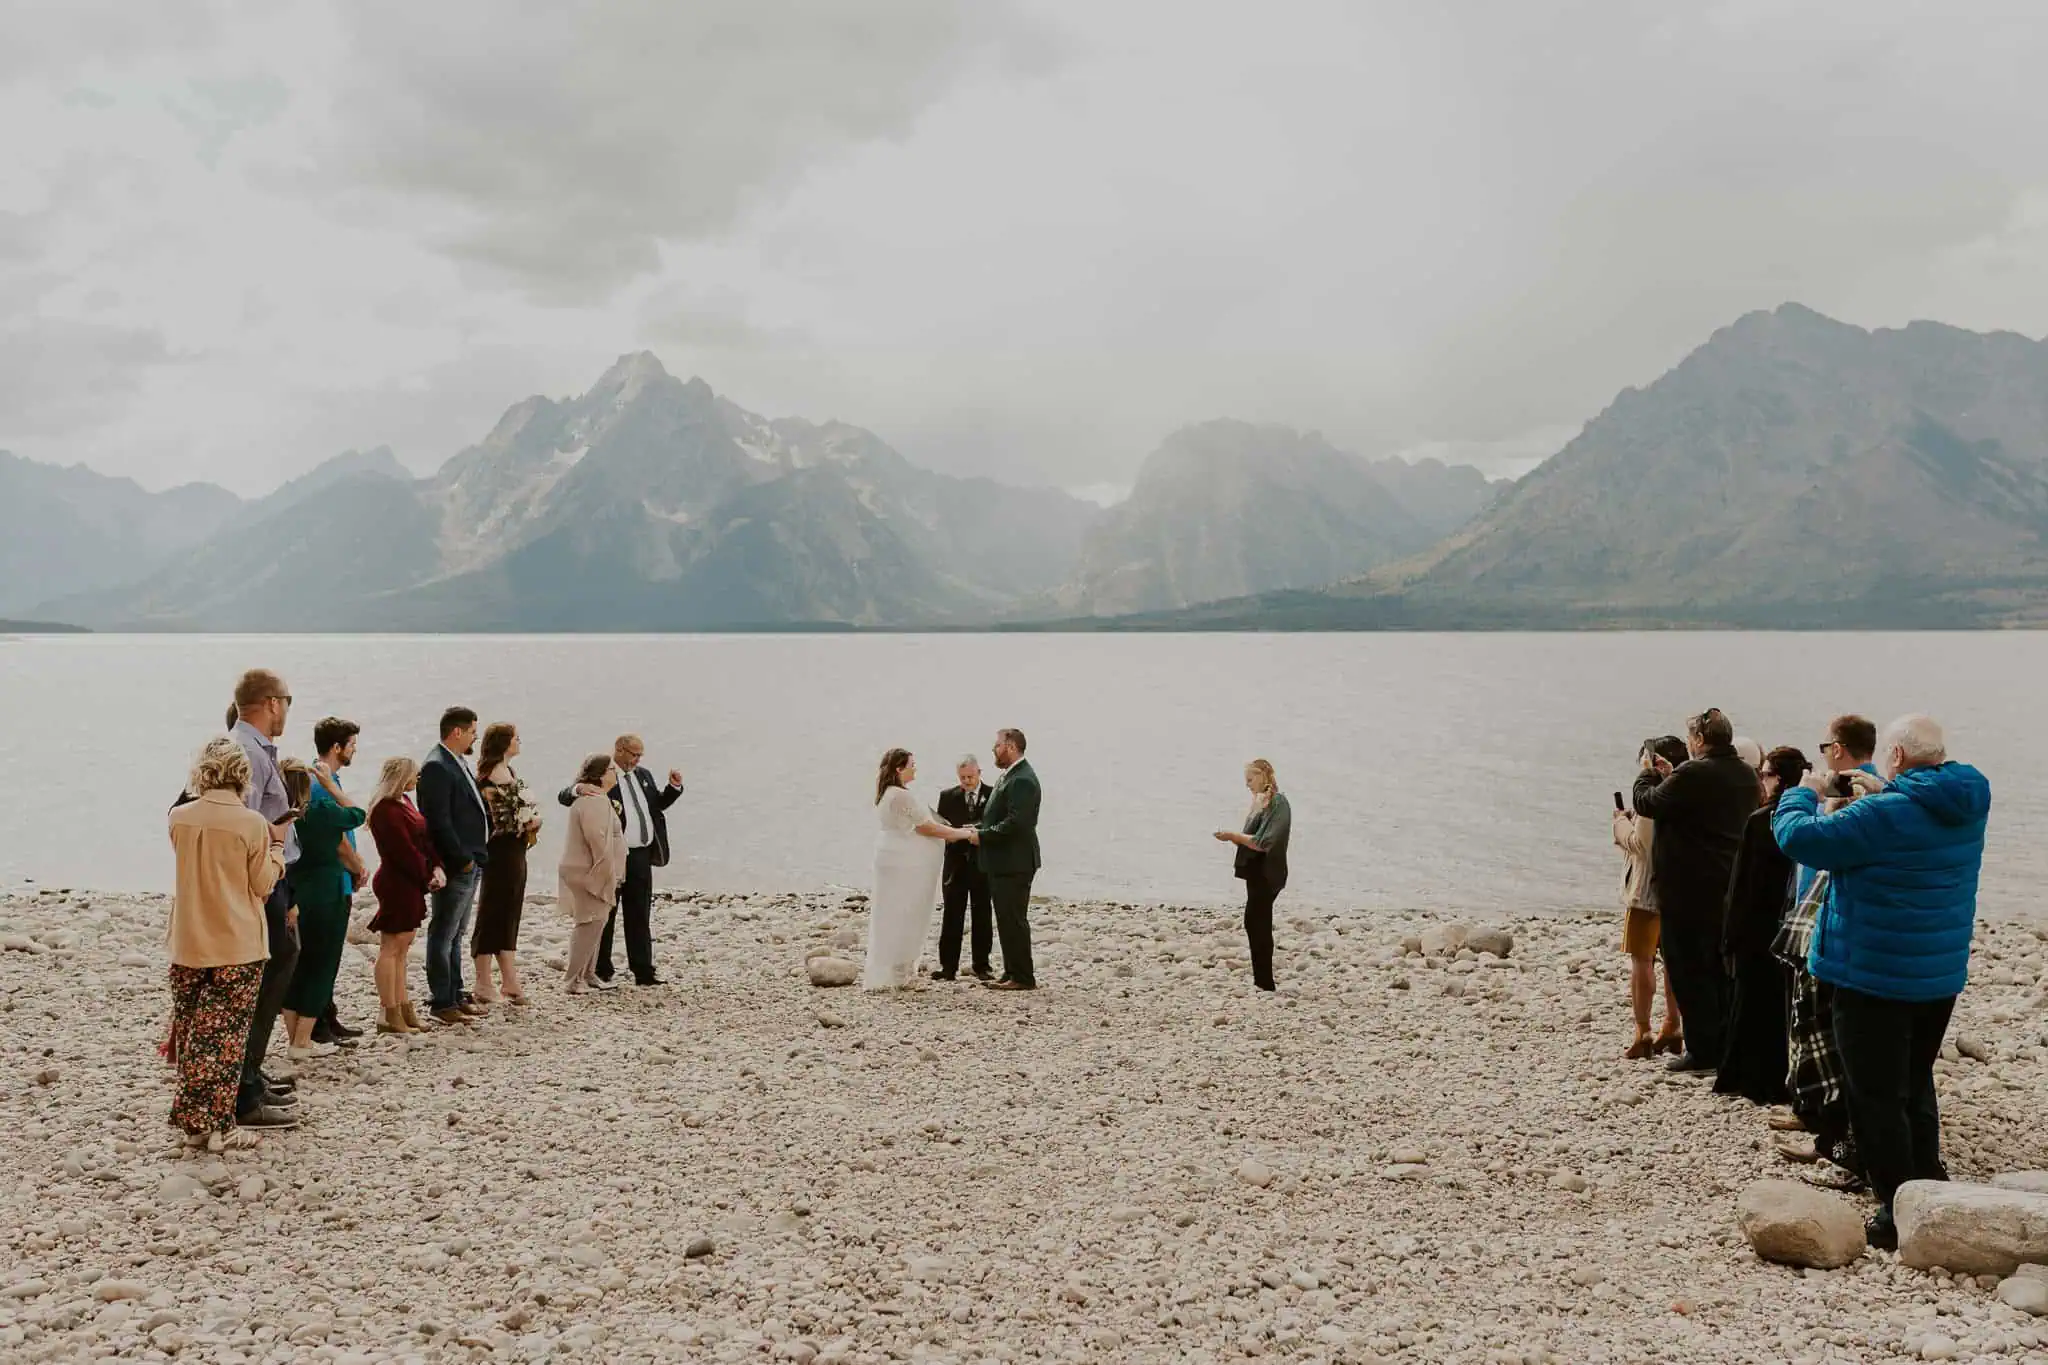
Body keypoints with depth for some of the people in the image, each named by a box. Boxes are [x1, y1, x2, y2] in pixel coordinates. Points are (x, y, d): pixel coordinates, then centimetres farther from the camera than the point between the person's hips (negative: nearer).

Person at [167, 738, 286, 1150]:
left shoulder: (178, 817, -1)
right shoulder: (252, 823, -12)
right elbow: (263, 886, -5)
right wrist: (277, 846, 7)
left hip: (187, 944, 4)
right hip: (237, 947, -4)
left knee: (189, 1031, 13)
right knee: (225, 1037, 2)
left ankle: (191, 1122, 21)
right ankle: (217, 1126, 3)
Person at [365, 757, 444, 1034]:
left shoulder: (405, 801, 14)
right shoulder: (386, 810, -17)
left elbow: (424, 838, 12)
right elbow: (404, 851, -18)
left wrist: (437, 868, 0)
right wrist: (427, 878, -10)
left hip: (410, 886, 10)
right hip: (396, 885, -10)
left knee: (401, 949, 14)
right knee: (391, 948, -5)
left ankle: (403, 1009, 20)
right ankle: (390, 1016, -2)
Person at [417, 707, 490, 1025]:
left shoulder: (458, 764, 15)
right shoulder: (436, 767, -16)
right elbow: (439, 821, -21)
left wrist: (474, 856, 12)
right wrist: (462, 859, -17)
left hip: (470, 862, 10)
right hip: (454, 867, -10)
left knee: (456, 935, 17)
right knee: (443, 934, -2)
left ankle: (455, 995, 25)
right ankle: (441, 1002, 4)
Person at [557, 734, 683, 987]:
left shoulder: (643, 775, 14)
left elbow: (658, 804, 24)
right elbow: (564, 797, -14)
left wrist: (674, 787, 7)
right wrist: (578, 789, -36)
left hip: (641, 855, 7)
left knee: (640, 916, 10)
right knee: (605, 914, 3)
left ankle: (643, 971, 15)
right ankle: (601, 972, 10)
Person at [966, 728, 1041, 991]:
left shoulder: (1022, 780, -18)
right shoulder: (1008, 776, 16)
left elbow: (1015, 823, -25)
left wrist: (982, 836, -17)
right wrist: (979, 829, 8)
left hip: (1014, 863, -11)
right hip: (1003, 863, 11)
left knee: (1014, 920, -6)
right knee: (1007, 920, 14)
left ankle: (1023, 978, 0)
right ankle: (1012, 974, 21)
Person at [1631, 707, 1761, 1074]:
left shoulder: (1692, 774, -20)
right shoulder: (1747, 775, 7)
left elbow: (1646, 803, -10)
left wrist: (1647, 773, 9)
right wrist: (1670, 775, 18)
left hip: (1688, 889, -8)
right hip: (1731, 888, 8)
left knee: (1688, 968, 0)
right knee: (1720, 968, 17)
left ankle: (1702, 1051, 2)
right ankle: (1725, 1046, 23)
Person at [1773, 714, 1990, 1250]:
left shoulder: (1884, 814, -25)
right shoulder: (1968, 806, 1)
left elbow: (1799, 838, -22)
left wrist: (1805, 795, -4)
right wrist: (1876, 793, 13)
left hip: (1875, 978, -8)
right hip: (1940, 977, 8)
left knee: (1875, 1096, 4)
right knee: (1915, 1084, 23)